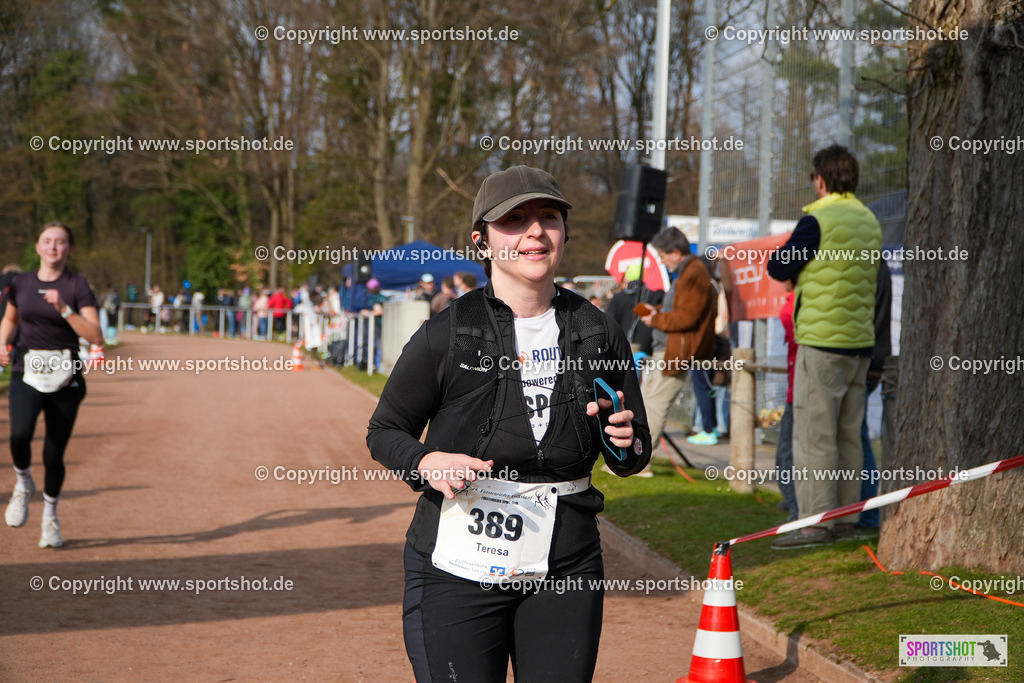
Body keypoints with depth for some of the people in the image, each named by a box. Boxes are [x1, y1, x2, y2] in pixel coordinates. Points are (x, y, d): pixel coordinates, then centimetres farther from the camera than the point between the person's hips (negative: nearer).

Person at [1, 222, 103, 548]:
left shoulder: (77, 286, -4)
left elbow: (96, 337, -14)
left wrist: (63, 309, -24)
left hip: (65, 379, -1)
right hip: (27, 374, 1)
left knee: (54, 454, 1)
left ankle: (50, 515, 27)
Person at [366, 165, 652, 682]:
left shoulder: (598, 334, 4)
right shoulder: (447, 334, -6)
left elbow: (633, 459, 13)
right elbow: (385, 431, 2)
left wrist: (625, 443, -11)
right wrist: (427, 462, -18)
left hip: (565, 572, 3)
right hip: (457, 573, -3)